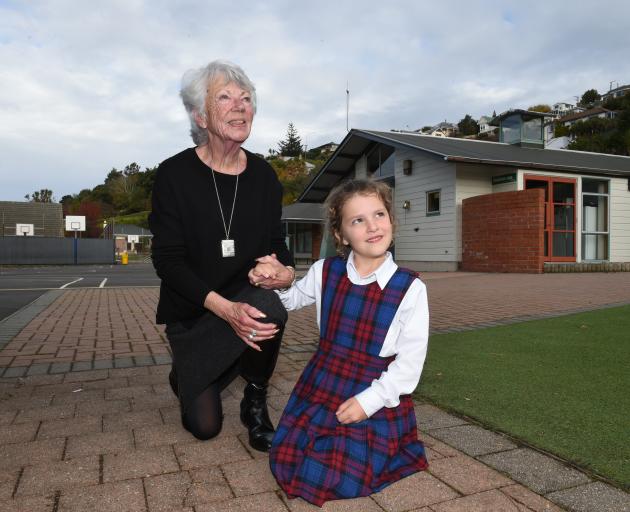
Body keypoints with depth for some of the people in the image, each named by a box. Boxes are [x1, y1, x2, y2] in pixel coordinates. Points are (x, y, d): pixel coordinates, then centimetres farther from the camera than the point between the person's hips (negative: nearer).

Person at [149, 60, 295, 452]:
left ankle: (255, 403, -5)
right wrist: (224, 307, -32)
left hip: (248, 300, 2)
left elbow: (276, 242, 4)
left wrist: (286, 270, -21)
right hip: (191, 310, -2)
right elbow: (168, 260, -18)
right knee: (205, 426, -3)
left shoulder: (264, 175, -4)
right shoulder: (175, 174, -15)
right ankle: (187, 377, 35)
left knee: (270, 303, -35)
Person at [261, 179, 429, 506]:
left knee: (338, 482, -8)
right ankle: (325, 435, 29)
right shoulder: (324, 272, -6)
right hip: (320, 388, 3)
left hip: (377, 398, -3)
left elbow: (410, 361, -10)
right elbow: (289, 301, 13)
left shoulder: (410, 288, -14)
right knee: (285, 467, 2)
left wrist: (368, 401, -16)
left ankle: (389, 447, 20)